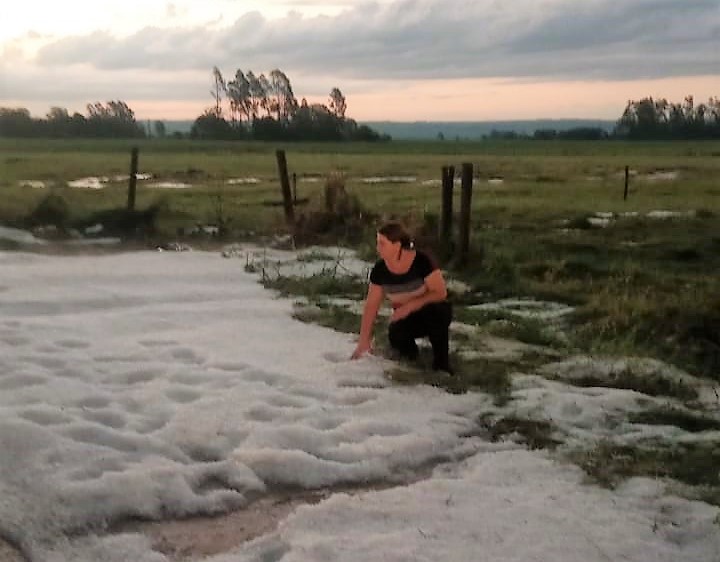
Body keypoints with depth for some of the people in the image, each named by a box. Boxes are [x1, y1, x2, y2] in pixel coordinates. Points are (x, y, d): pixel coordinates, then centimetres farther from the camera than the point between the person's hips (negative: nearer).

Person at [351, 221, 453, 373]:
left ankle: (441, 360, -15)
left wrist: (409, 306, -30)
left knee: (437, 310, -38)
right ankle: (410, 355, 7)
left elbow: (441, 292, -22)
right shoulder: (380, 270, -13)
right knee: (395, 336, -30)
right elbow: (371, 305, -7)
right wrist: (364, 340, -9)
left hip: (432, 314, -3)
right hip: (407, 319, 3)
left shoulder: (422, 261, -24)